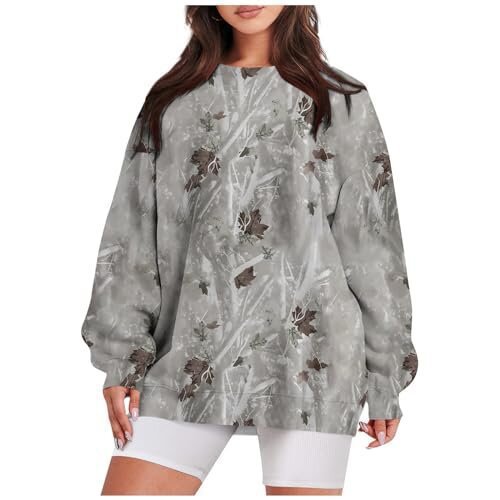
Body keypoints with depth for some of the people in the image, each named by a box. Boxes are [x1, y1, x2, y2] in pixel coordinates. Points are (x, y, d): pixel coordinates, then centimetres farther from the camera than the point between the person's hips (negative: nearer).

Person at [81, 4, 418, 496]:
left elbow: (371, 244, 5)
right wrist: (121, 357, 1)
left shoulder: (339, 101, 7)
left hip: (305, 352, -2)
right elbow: (131, 236, 9)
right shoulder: (172, 100, 13)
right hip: (192, 358, 2)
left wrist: (385, 380, 3)